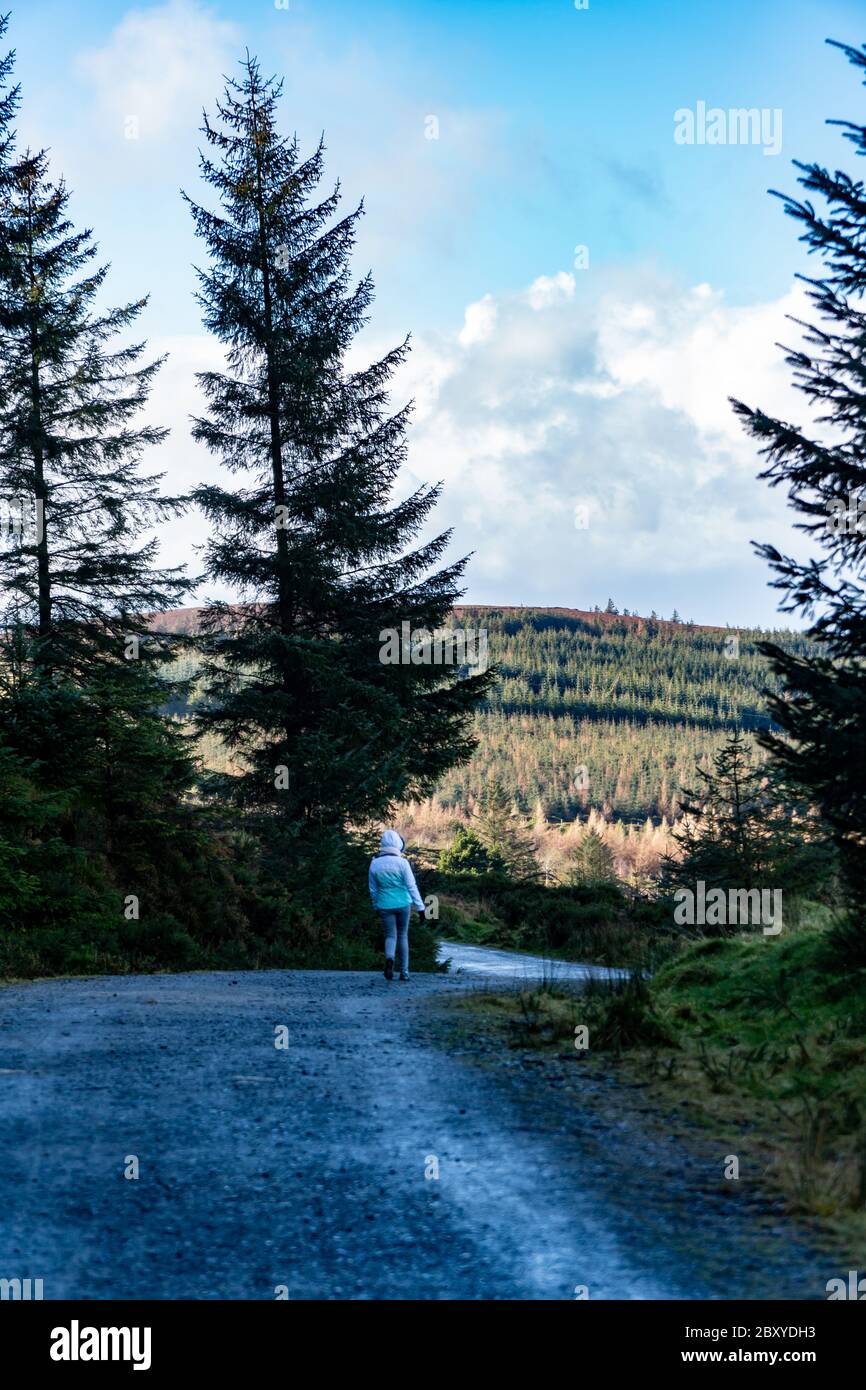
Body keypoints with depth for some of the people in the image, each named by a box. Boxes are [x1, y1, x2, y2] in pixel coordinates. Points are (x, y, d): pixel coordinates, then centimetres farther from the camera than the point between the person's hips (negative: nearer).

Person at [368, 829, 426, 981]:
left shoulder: (375, 864, -3)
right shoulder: (402, 863, -12)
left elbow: (373, 889, 6)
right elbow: (412, 886, -11)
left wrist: (376, 906, 21)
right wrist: (420, 907, -7)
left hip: (385, 905, 1)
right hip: (403, 904, -1)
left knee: (390, 936, 8)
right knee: (403, 935, 14)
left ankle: (389, 958, -24)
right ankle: (404, 972, 16)